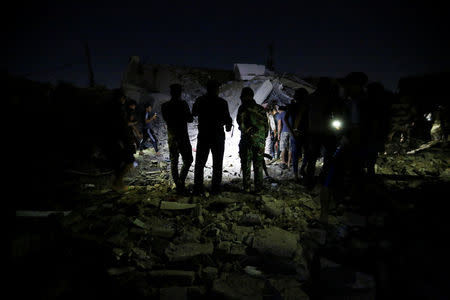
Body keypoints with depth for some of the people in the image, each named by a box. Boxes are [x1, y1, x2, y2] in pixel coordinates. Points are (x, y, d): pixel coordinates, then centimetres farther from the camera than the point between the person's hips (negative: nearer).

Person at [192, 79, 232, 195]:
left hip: (203, 136, 2)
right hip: (218, 137, -2)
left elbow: (194, 113, 14)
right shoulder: (222, 102, -9)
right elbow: (227, 119, -7)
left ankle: (197, 188, 9)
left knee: (199, 163, 10)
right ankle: (215, 188, 11)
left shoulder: (200, 100, -1)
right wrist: (228, 124, 14)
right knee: (217, 164, 10)